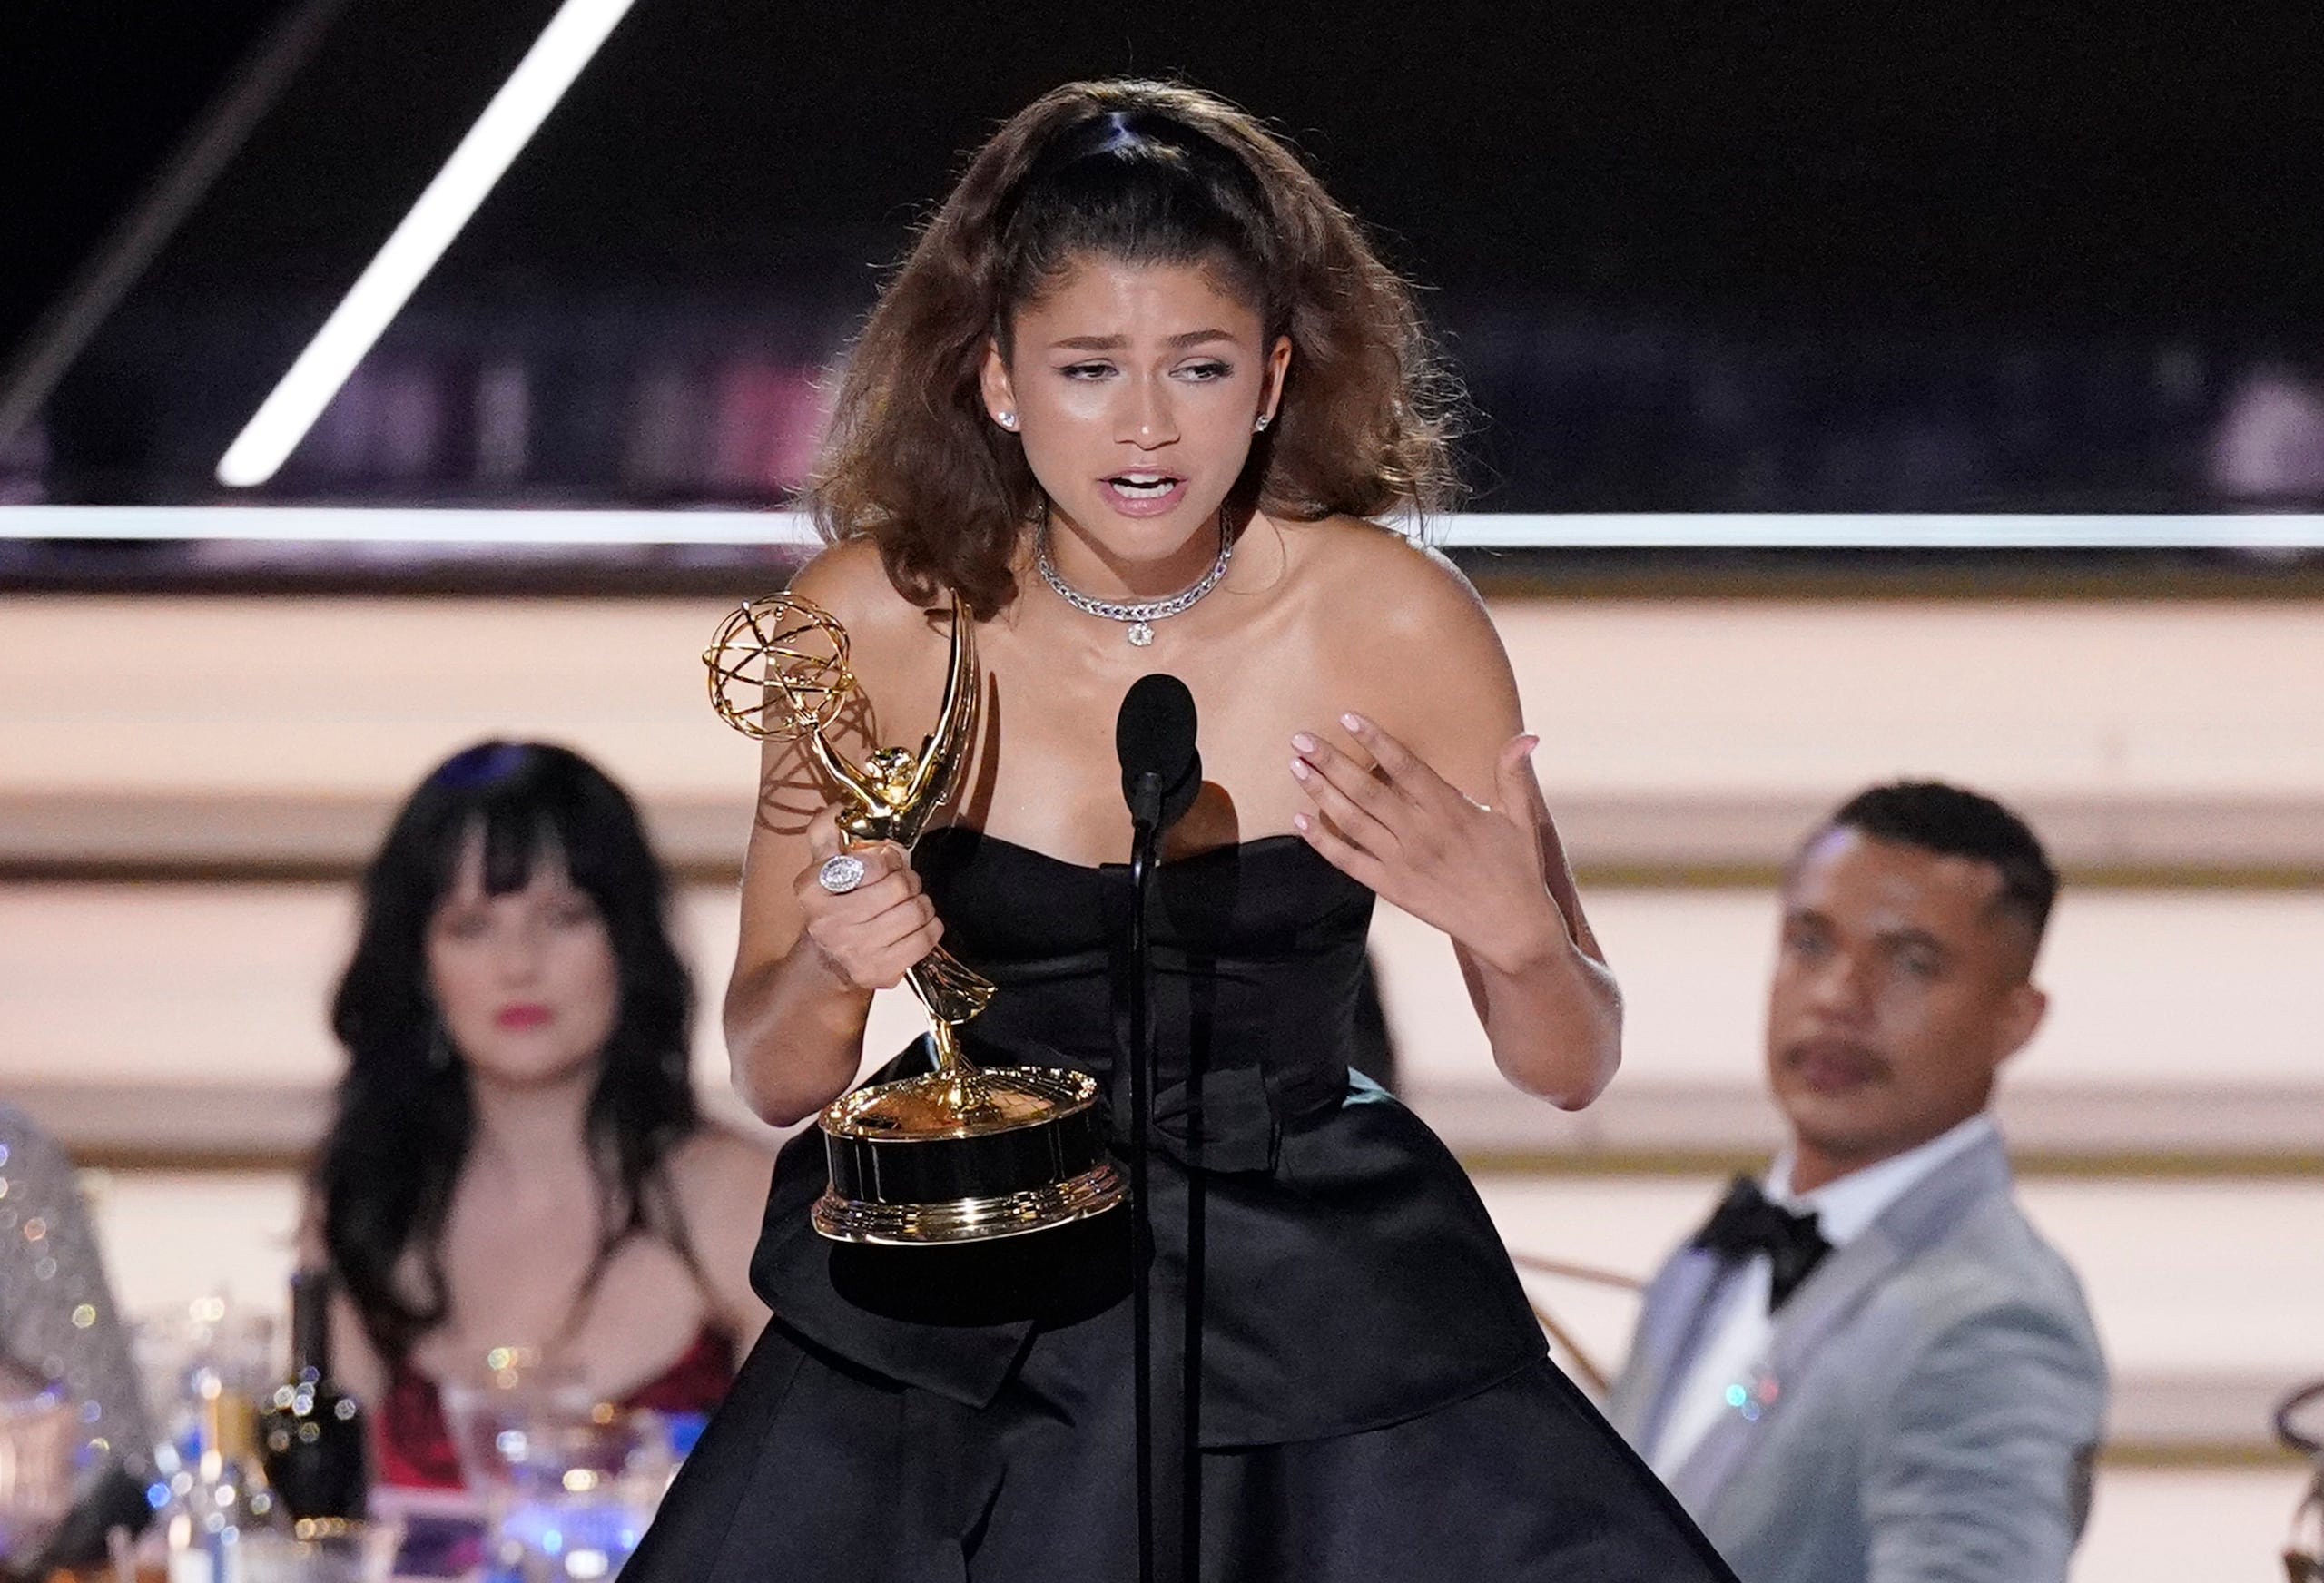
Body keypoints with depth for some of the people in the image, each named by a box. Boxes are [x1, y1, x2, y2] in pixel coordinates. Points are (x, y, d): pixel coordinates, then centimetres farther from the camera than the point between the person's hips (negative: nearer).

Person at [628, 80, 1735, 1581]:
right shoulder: (880, 614, -9)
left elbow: (1569, 1067, -1)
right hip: (962, 1310, 1)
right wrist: (836, 968, -21)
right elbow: (776, 1075, 0)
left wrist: (1516, 933, -22)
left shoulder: (1390, 617, -11)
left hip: (1321, 1303, 0)